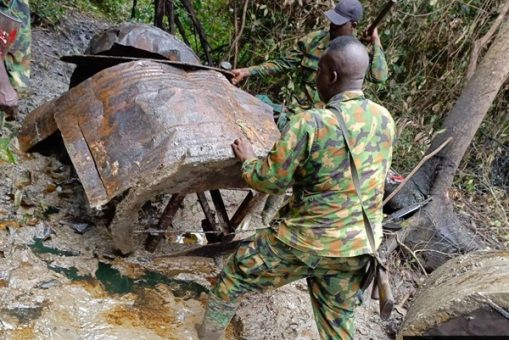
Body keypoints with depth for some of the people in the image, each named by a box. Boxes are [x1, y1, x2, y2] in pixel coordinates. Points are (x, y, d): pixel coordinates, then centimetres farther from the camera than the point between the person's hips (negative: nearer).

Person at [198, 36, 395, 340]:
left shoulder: (309, 123, -21)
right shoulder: (385, 119, -3)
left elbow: (270, 181, -11)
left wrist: (248, 159, 9)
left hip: (306, 241, -5)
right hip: (358, 246, 6)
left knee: (236, 275, 19)